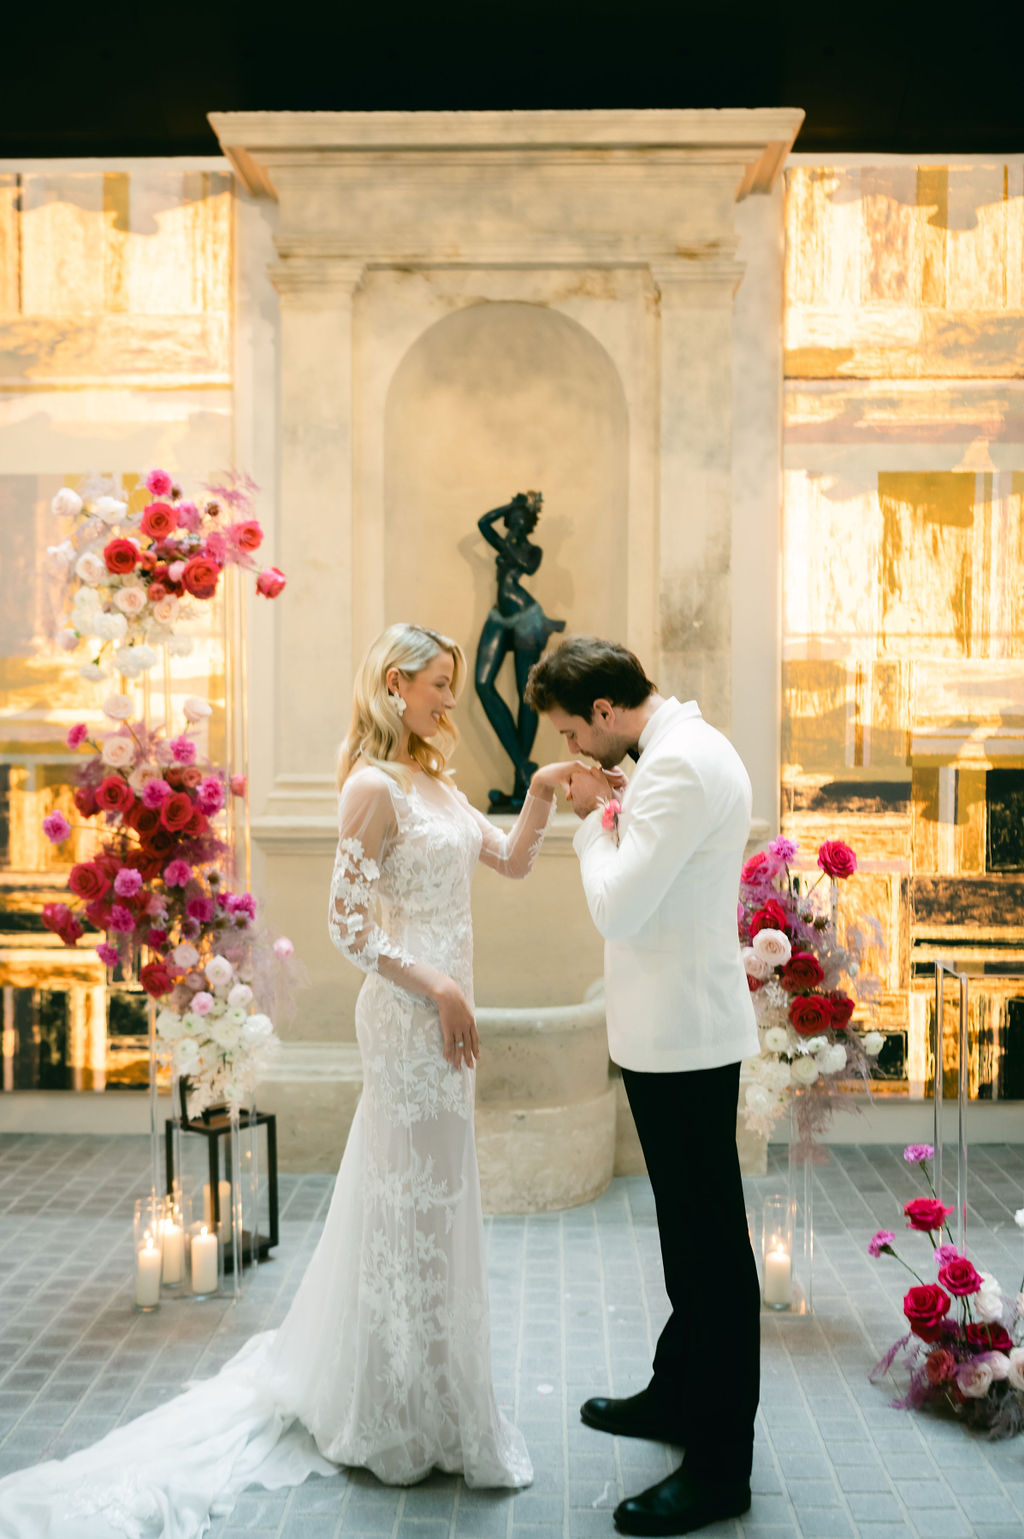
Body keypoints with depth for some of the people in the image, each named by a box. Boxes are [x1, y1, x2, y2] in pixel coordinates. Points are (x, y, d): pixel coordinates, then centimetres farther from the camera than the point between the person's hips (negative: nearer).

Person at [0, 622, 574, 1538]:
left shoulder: (440, 786, 13)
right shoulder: (372, 786, -14)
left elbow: (513, 860, 18)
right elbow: (347, 920, -17)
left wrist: (539, 800, 1)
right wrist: (436, 989, -20)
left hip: (441, 1011, 9)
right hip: (410, 1014, -9)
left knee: (417, 1195, 18)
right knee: (418, 1198, 0)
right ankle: (412, 1424, 16)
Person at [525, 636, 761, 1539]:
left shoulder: (679, 767, -22)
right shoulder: (689, 747, 11)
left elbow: (617, 908, -25)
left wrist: (597, 815, -11)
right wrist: (614, 807, 4)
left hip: (682, 1037, -11)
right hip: (677, 1030, 11)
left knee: (709, 1237, 1)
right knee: (692, 1228, 22)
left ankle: (720, 1465, 14)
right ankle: (679, 1396, 40)